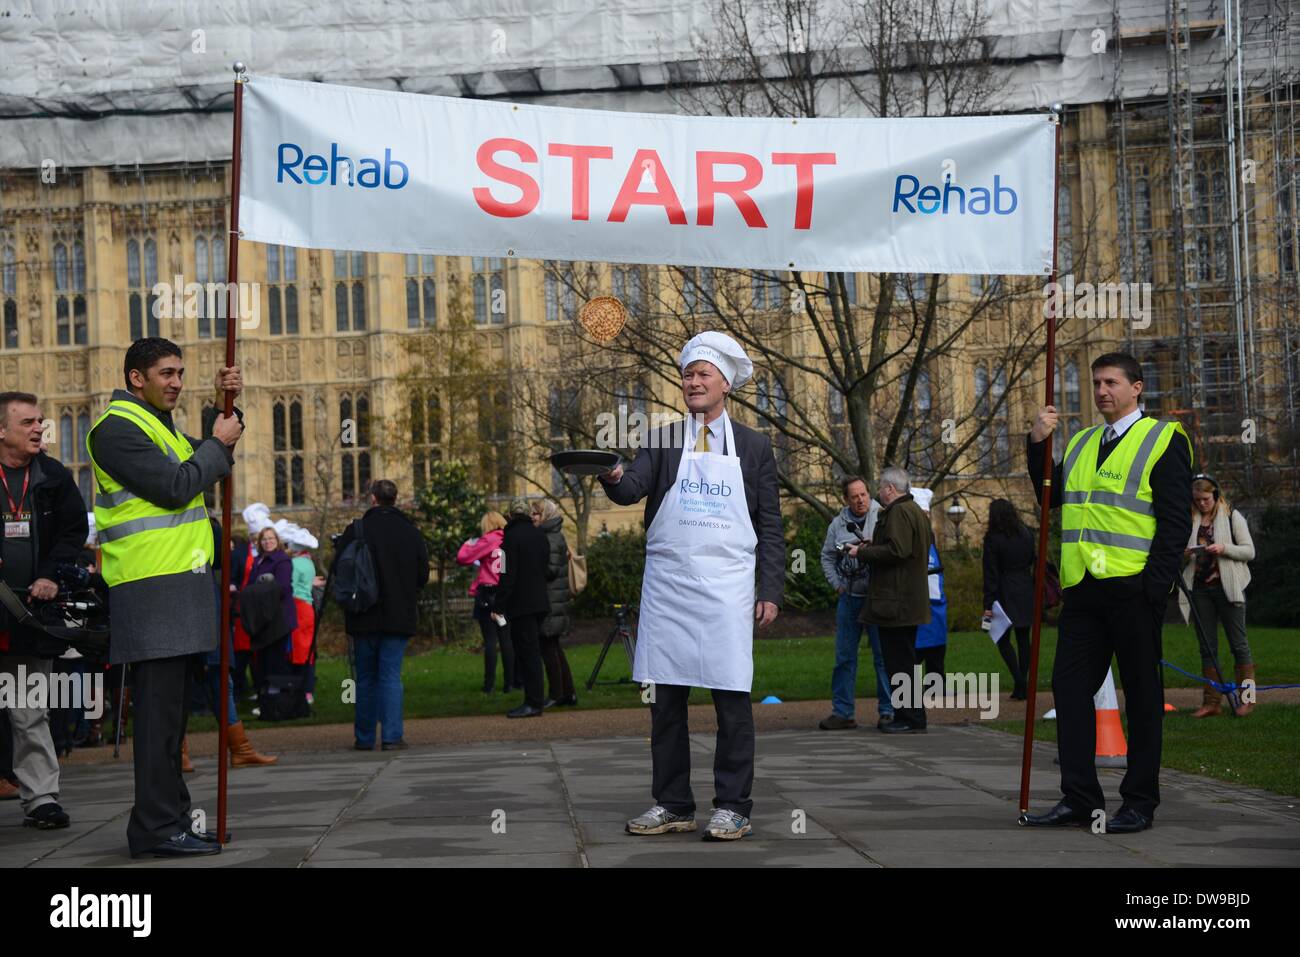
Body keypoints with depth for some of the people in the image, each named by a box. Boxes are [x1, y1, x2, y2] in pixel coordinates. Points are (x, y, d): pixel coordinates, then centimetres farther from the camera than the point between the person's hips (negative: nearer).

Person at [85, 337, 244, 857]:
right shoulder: (118, 428, -10)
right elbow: (176, 487, -18)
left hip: (174, 583, 10)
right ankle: (157, 828, -9)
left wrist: (225, 407, 14)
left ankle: (171, 818, 18)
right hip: (152, 587, -10)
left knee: (168, 710, 13)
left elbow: (211, 463, 27)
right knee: (160, 708, -11)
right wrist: (218, 442, -5)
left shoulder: (156, 425, 22)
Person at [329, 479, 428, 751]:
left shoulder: (356, 531, -7)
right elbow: (423, 574, 3)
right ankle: (392, 736, -6)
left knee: (365, 677, 11)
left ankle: (364, 737, 14)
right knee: (391, 675, 2)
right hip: (399, 616, 0)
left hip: (364, 616, 0)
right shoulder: (411, 532, -2)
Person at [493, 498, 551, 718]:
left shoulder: (512, 536, -13)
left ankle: (534, 703, -5)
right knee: (531, 651, 14)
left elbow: (507, 575, -17)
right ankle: (535, 698, 16)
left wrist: (498, 606, -14)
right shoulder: (540, 535, 11)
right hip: (540, 601, 8)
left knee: (527, 652, -5)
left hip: (521, 604, -7)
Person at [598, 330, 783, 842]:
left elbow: (770, 526, 7)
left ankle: (733, 807, 6)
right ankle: (672, 805, 15)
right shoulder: (662, 441, 10)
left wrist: (771, 590, -2)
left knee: (732, 698, -2)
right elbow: (632, 489, -6)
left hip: (727, 586, -2)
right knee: (664, 699, 5)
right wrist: (612, 477, -29)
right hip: (666, 584, 2)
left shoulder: (754, 446, 8)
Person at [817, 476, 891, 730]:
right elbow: (827, 557, 19)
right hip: (849, 597, 4)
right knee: (844, 656, 7)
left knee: (883, 656, -1)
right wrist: (837, 584, 11)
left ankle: (888, 711, 6)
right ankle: (843, 712, 13)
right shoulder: (838, 523, 8)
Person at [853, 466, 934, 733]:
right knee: (902, 661, 15)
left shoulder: (899, 512, -15)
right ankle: (907, 717, 19)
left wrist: (862, 552, -11)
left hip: (897, 602, -11)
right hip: (910, 600, 11)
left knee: (899, 662, -6)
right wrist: (874, 545, 21)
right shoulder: (916, 511, 18)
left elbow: (896, 551, -25)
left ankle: (912, 720, -4)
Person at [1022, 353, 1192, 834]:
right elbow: (1051, 497, 16)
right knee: (1069, 687, 4)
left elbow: (1176, 521, -7)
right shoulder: (1081, 443, 18)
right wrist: (1037, 444, 5)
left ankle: (1140, 802, 9)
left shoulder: (1163, 440, -2)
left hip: (1133, 590, -6)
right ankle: (1079, 796, 11)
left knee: (1141, 695, 2)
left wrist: (1154, 586, -16)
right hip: (1081, 589, 6)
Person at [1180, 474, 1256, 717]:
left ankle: (1247, 699, 3)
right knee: (1207, 646, 5)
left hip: (1228, 587, -4)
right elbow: (1181, 560, 17)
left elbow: (1249, 551, -2)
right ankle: (1211, 702, 8)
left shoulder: (1232, 517, 0)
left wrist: (1224, 548, -17)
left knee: (1239, 643, -1)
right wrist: (1184, 555, -6)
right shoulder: (1190, 520, 10)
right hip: (1200, 588, 4)